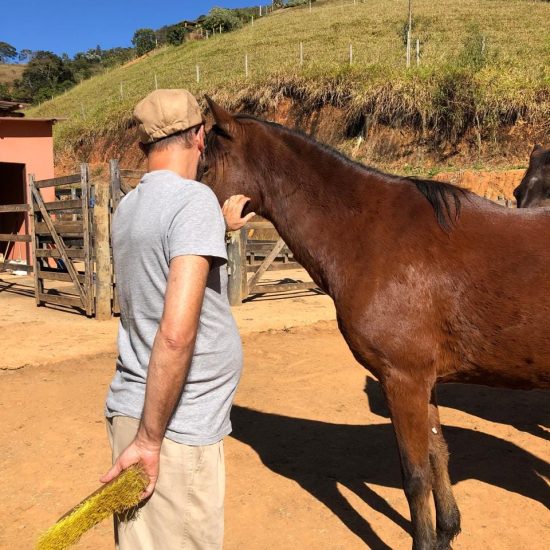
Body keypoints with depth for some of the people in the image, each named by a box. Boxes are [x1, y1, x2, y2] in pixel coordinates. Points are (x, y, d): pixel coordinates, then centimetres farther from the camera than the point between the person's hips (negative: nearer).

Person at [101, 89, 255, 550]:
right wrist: (149, 440, -19)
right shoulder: (196, 201, -17)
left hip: (130, 407, 8)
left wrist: (222, 228, 30)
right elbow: (176, 333, -27)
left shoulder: (129, 207, 7)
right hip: (177, 426, -8)